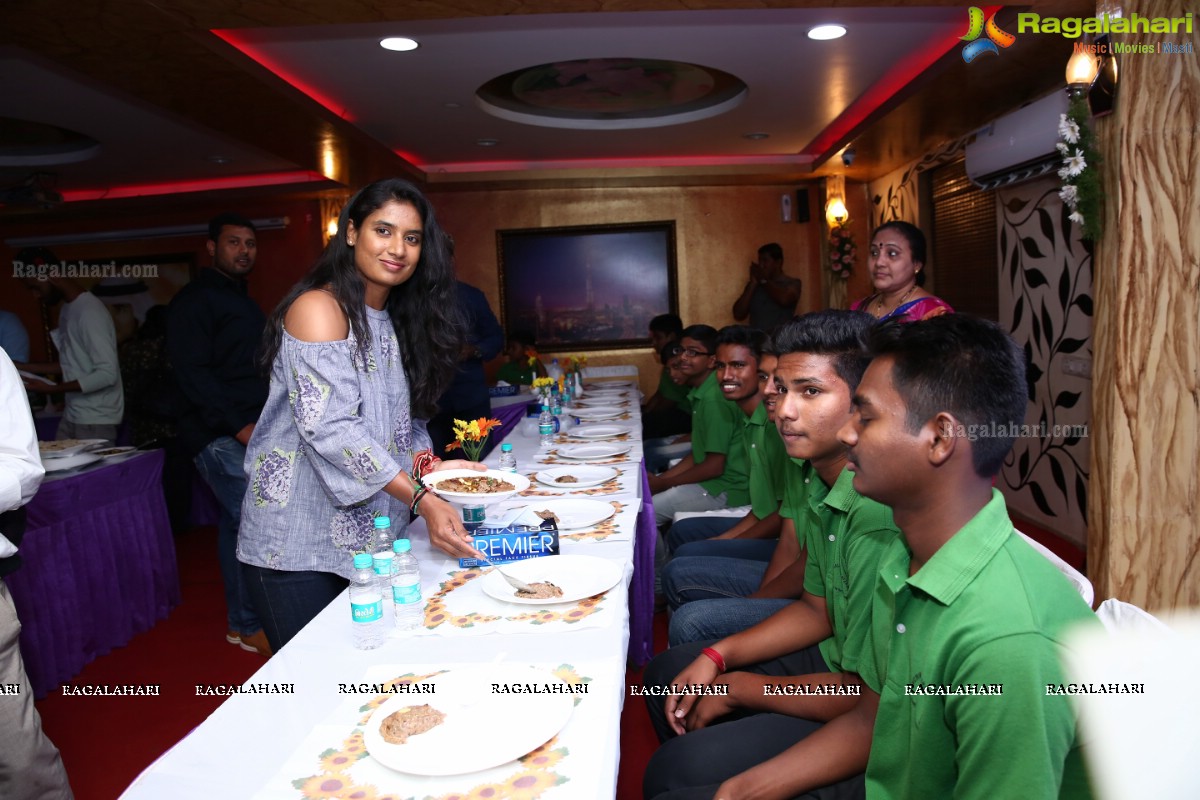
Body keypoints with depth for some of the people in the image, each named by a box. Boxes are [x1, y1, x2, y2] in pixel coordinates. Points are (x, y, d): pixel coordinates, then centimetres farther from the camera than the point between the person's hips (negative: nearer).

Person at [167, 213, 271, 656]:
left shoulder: (244, 302, 20)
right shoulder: (195, 300, -7)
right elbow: (192, 373, -16)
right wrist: (240, 426, -21)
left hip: (251, 431, 8)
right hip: (219, 434, -8)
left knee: (238, 522, 13)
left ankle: (240, 619, 22)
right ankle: (251, 626, 1)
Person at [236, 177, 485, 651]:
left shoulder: (395, 322, 12)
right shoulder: (318, 308, -12)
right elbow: (329, 427, -24)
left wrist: (428, 464, -5)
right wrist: (422, 500, -28)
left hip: (364, 540, 7)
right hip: (298, 545, -7)